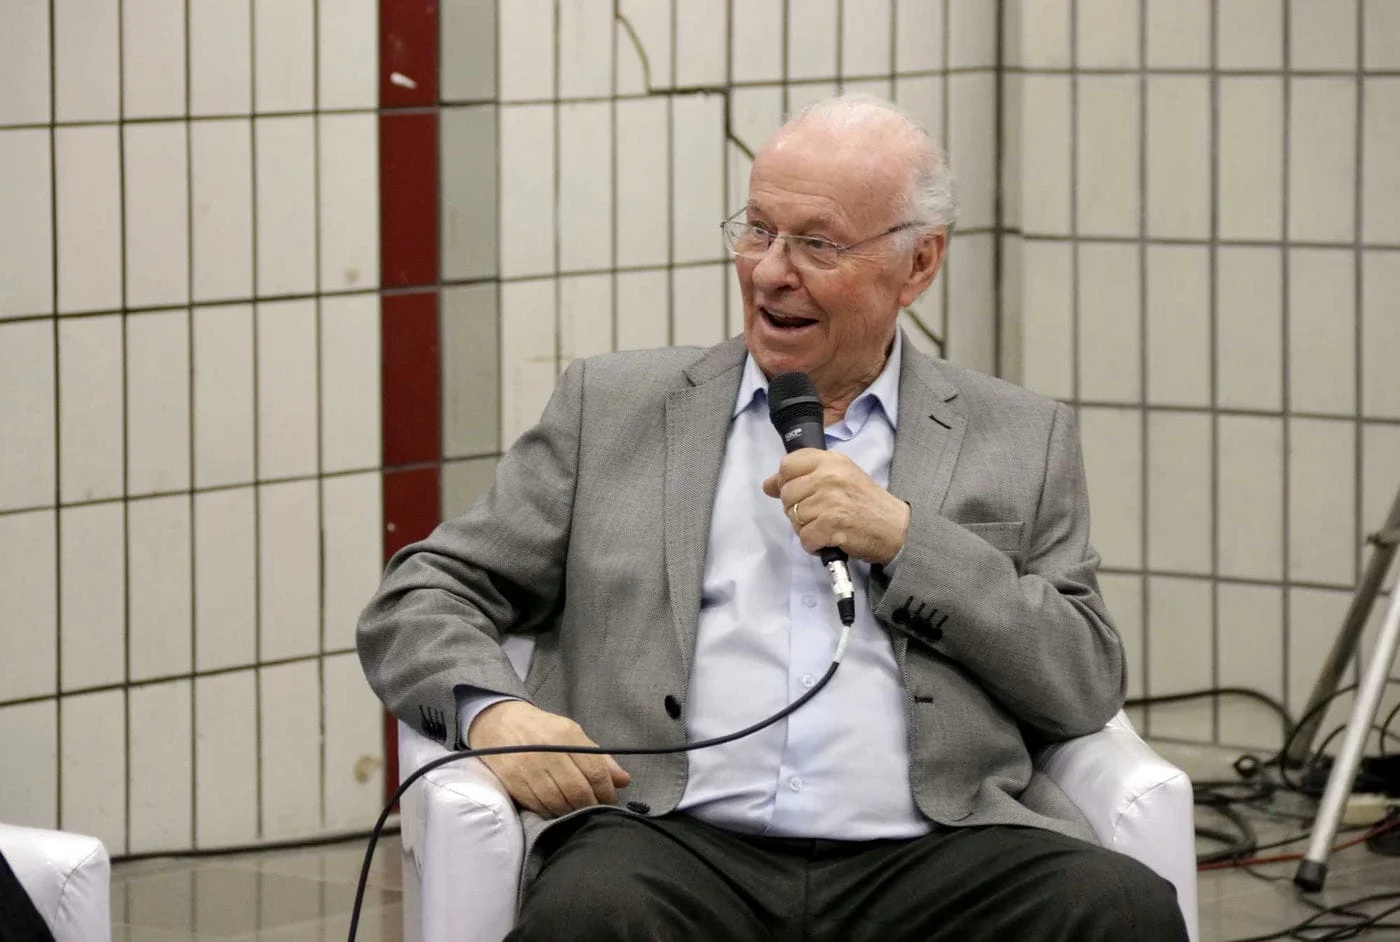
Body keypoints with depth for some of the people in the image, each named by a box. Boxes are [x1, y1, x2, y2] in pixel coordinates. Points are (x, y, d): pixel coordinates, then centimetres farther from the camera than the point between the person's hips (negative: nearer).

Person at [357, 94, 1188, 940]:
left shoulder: (1020, 441, 18)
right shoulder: (615, 408, 18)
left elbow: (1088, 688, 9)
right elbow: (425, 598, 16)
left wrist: (903, 537, -3)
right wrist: (491, 711, -7)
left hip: (922, 859, 2)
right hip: (680, 847, -1)